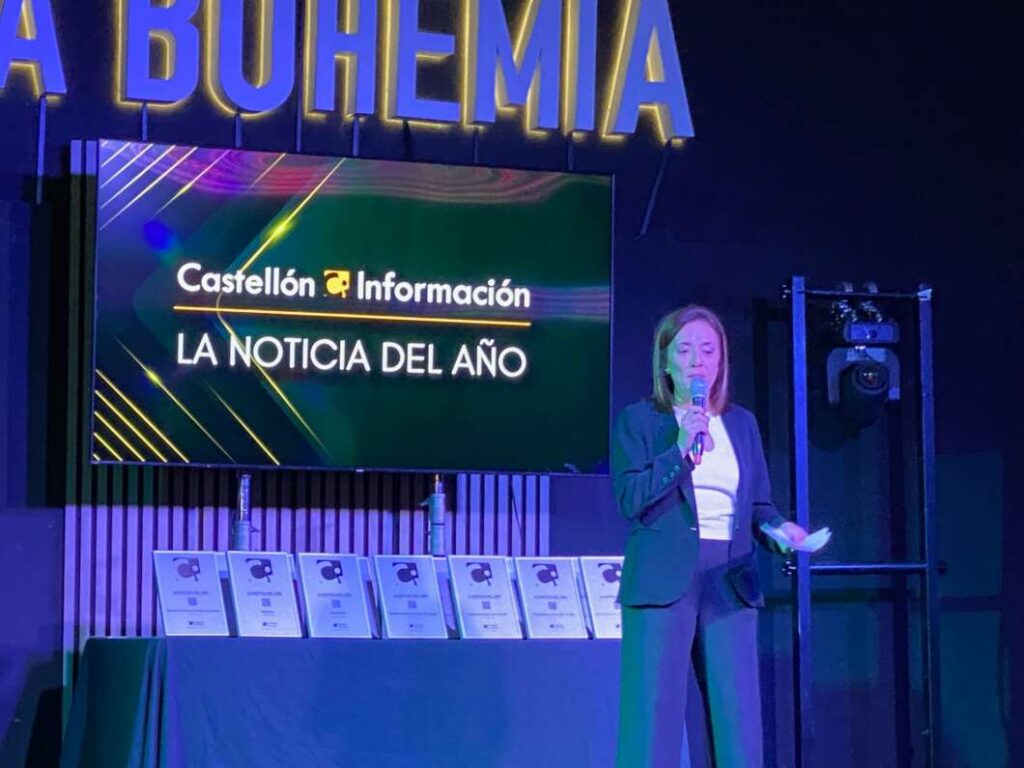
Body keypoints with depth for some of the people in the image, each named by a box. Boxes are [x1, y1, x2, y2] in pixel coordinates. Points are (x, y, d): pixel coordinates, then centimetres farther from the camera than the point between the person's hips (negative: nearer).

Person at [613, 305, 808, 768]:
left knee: (739, 722, 3)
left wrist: (779, 528, -6)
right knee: (654, 720, -4)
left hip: (730, 583, 4)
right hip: (664, 581, -4)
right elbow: (631, 499, -8)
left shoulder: (741, 423, 15)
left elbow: (757, 505, 15)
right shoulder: (639, 421, 3)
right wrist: (681, 449, -15)